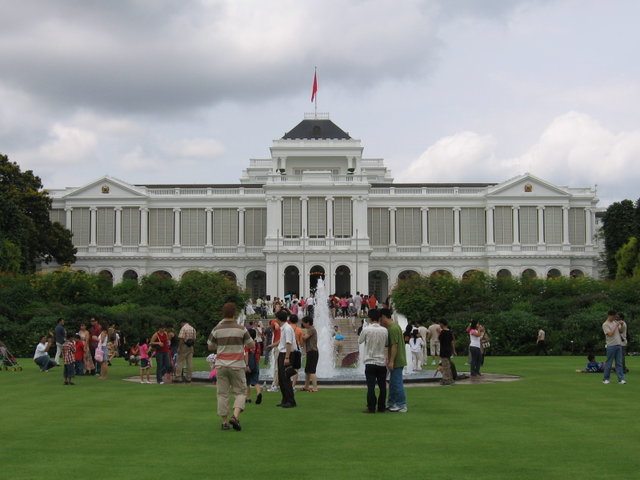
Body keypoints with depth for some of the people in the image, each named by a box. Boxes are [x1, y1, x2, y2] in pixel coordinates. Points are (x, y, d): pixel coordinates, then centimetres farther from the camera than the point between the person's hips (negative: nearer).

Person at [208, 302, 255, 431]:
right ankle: (235, 416, -14)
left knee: (222, 393, 7)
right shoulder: (241, 329, -5)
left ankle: (224, 422, 7)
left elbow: (210, 347, 9)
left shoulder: (217, 329, -2)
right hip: (237, 365, -2)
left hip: (221, 366, 2)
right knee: (240, 392, 7)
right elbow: (252, 345, 2)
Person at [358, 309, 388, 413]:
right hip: (382, 362, 3)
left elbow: (359, 341, 4)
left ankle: (371, 408, -2)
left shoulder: (366, 330, -11)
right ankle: (381, 407, 12)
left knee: (371, 386, -1)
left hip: (370, 362, -3)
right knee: (382, 386, 9)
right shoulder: (384, 330, -1)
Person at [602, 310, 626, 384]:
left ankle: (621, 379, 3)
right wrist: (616, 326, -16)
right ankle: (605, 379, 9)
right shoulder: (605, 324, -7)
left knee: (619, 363, 4)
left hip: (618, 345, 6)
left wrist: (621, 325, -2)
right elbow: (610, 334, -17)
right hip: (611, 346, -6)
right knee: (609, 363, 0)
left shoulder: (615, 322, 14)